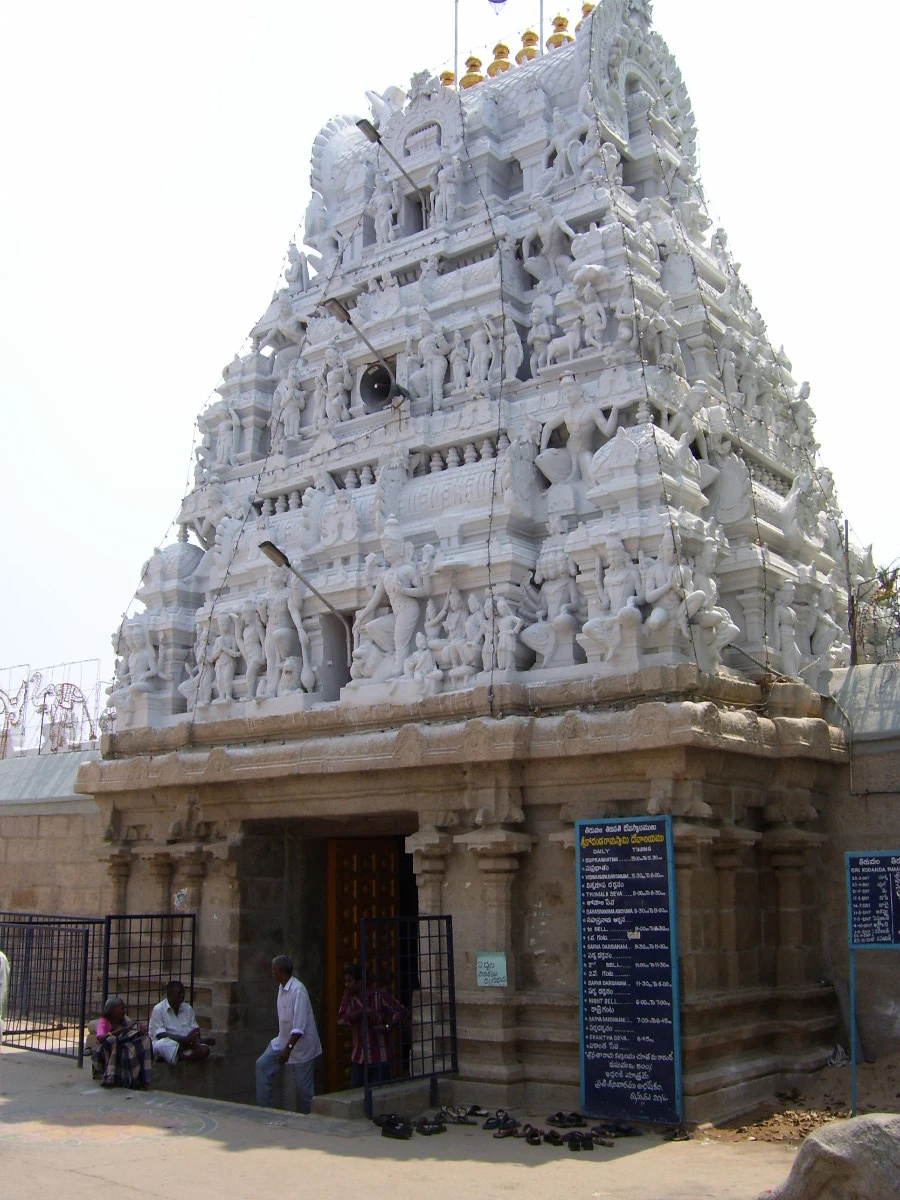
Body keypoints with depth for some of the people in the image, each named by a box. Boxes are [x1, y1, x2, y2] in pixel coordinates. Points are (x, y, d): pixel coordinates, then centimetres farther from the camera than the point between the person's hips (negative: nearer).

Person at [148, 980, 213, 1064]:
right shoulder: (158, 1010, -9)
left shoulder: (188, 1008, 8)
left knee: (204, 1050, -24)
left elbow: (195, 1030, 4)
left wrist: (196, 1039, -21)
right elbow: (161, 1035, -18)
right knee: (160, 1045, -39)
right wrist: (184, 1039, -28)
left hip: (184, 1044, 4)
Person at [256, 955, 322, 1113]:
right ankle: (265, 1107, 9)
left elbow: (299, 1027, -26)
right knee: (262, 1065, 2)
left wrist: (288, 1048, -28)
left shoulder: (298, 990, -24)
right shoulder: (282, 988, 5)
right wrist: (284, 1045, 18)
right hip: (284, 1039, 9)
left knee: (303, 1085, -1)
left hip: (301, 1043, -9)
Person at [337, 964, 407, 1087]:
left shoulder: (379, 995, -7)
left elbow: (401, 1011, -8)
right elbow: (341, 1019, -8)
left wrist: (388, 1027, -17)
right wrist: (362, 1011, -18)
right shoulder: (348, 996, 4)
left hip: (380, 1057, -4)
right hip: (359, 1057, 4)